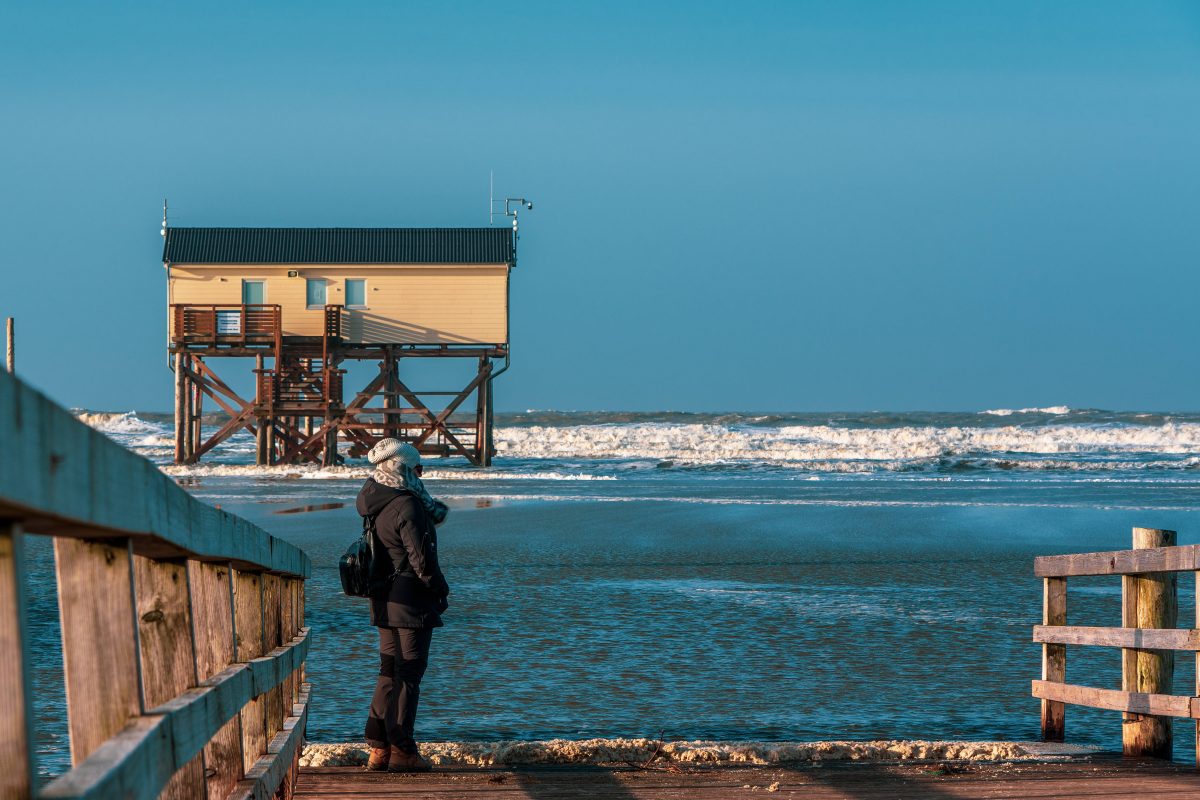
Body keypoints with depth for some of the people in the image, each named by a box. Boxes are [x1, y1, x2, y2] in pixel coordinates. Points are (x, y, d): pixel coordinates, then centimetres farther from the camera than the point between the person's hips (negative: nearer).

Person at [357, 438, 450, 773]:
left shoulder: (379, 505, 10)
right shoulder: (407, 507, -17)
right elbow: (421, 559, -18)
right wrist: (440, 589, -5)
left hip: (385, 601, 9)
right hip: (412, 601, -9)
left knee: (390, 671, 15)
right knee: (409, 673, -4)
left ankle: (379, 747, 17)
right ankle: (402, 751, -3)